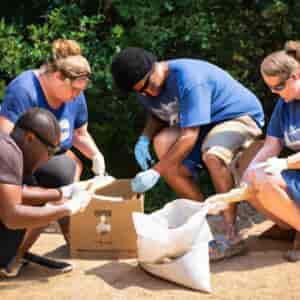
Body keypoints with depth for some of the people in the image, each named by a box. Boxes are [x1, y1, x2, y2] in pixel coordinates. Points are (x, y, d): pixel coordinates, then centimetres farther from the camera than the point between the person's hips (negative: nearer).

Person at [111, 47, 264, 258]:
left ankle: (231, 233, -31)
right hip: (201, 124, 8)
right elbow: (157, 116, 15)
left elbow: (189, 136, -32)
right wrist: (144, 139, -8)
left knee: (212, 155, -38)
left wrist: (155, 171, -32)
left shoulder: (188, 78, -30)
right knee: (162, 142, -18)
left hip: (241, 115, -8)